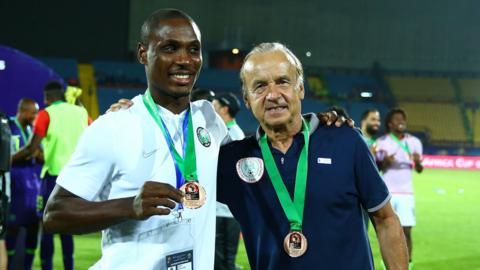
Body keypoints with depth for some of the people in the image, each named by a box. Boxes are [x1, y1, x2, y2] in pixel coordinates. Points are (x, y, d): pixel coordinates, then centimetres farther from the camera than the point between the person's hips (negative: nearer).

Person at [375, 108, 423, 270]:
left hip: (406, 193, 1)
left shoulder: (414, 142, 5)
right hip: (387, 192, -1)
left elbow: (419, 170, 7)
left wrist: (417, 162, -16)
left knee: (406, 231, -4)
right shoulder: (382, 142, 1)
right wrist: (385, 162, -18)